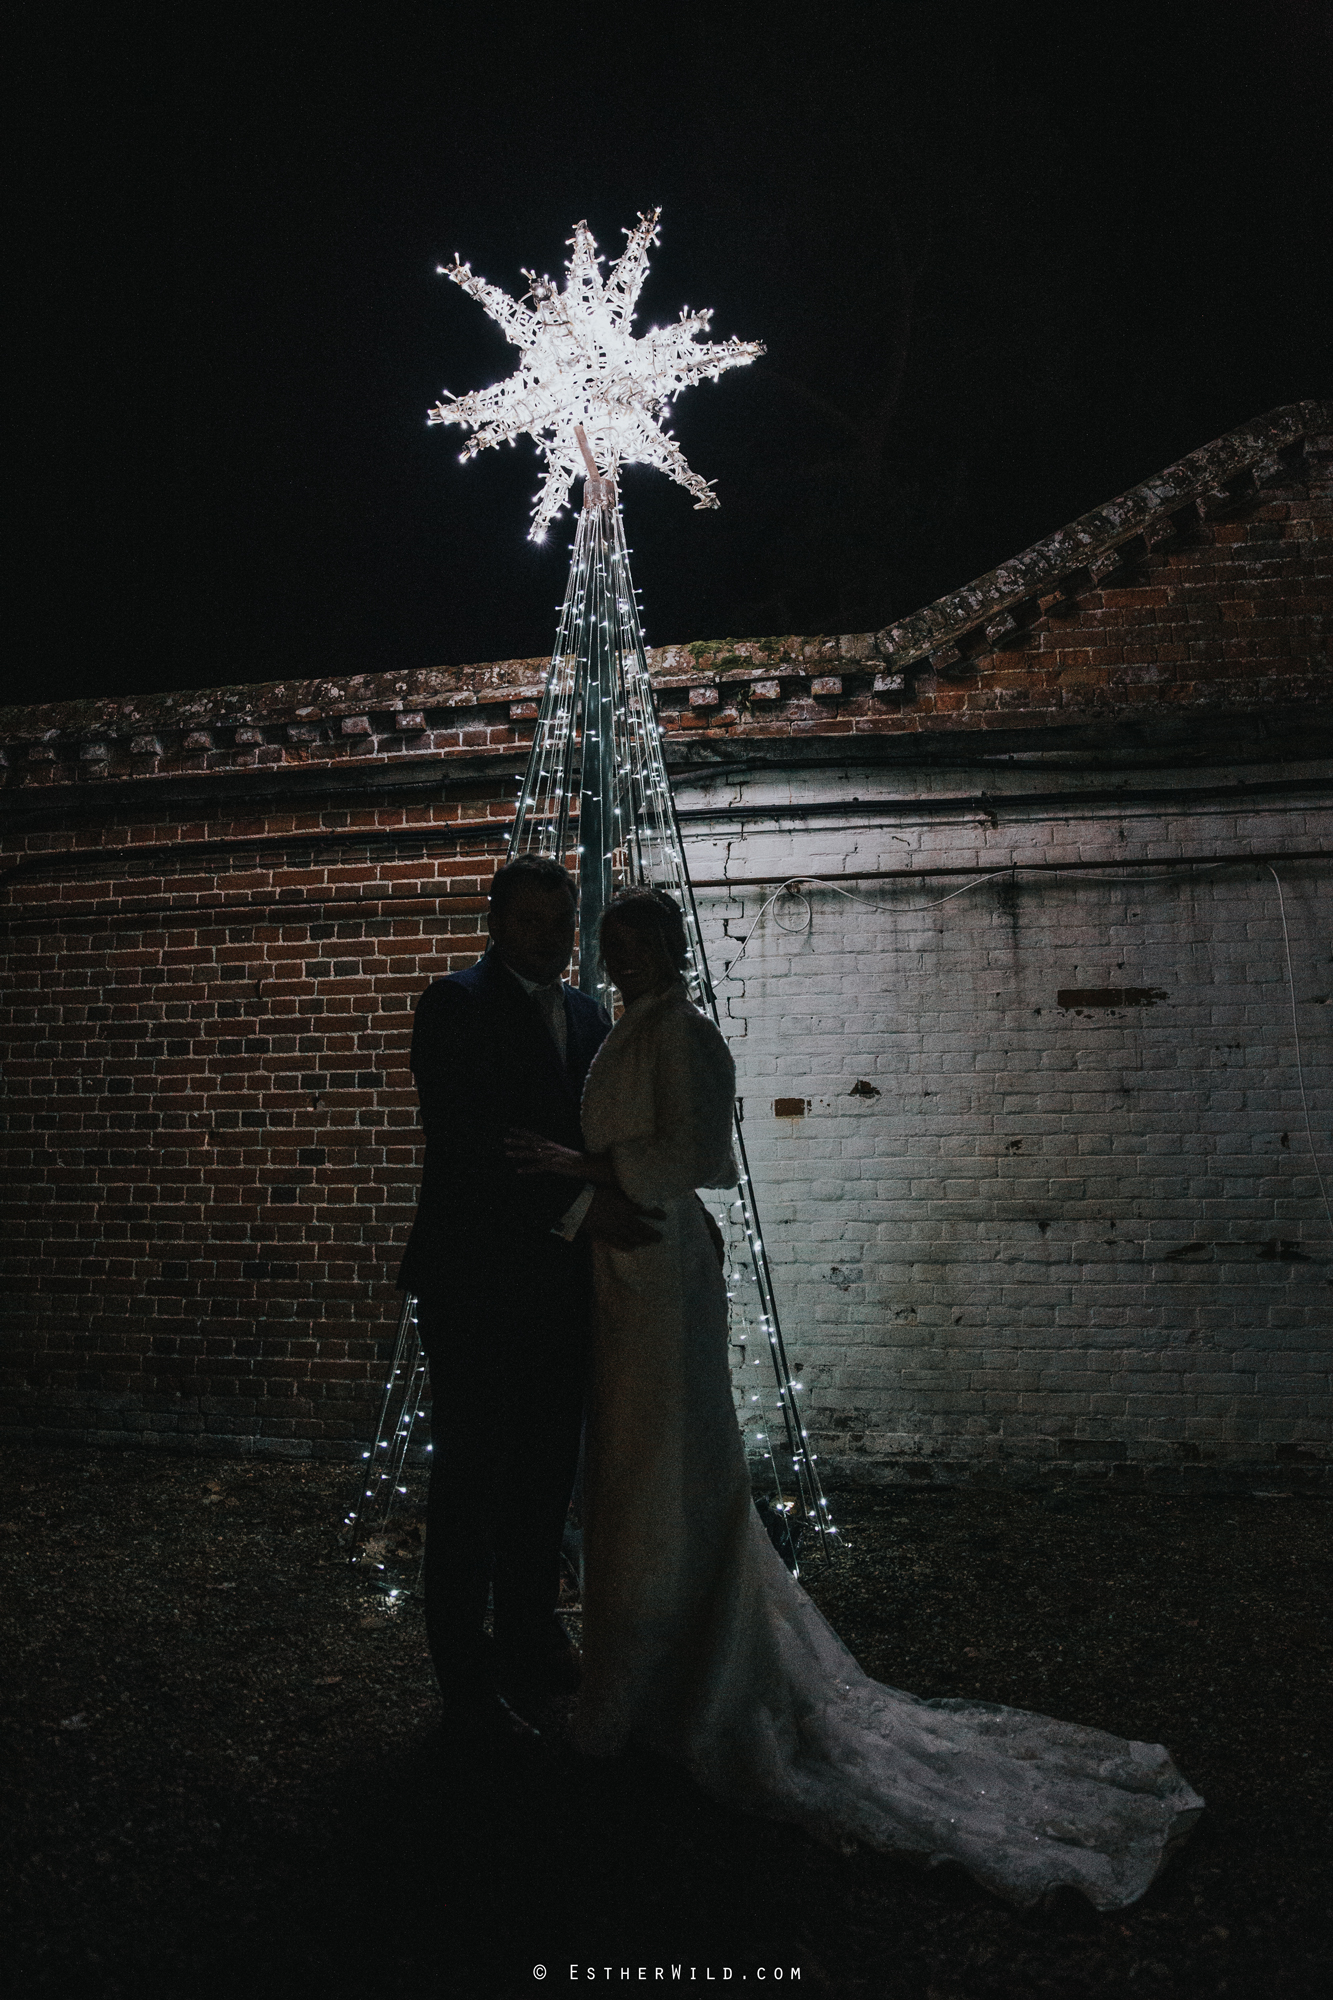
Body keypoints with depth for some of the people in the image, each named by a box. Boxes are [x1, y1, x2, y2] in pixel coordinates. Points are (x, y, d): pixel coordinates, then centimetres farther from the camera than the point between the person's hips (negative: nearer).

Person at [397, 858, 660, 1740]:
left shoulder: (589, 1014, 13)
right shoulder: (456, 1004, -8)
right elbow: (466, 1140, -19)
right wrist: (579, 1208, -24)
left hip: (560, 1280, 7)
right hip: (476, 1279, -7)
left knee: (547, 1472, 17)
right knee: (469, 1478, 3)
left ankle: (530, 1637, 33)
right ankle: (466, 1677, 15)